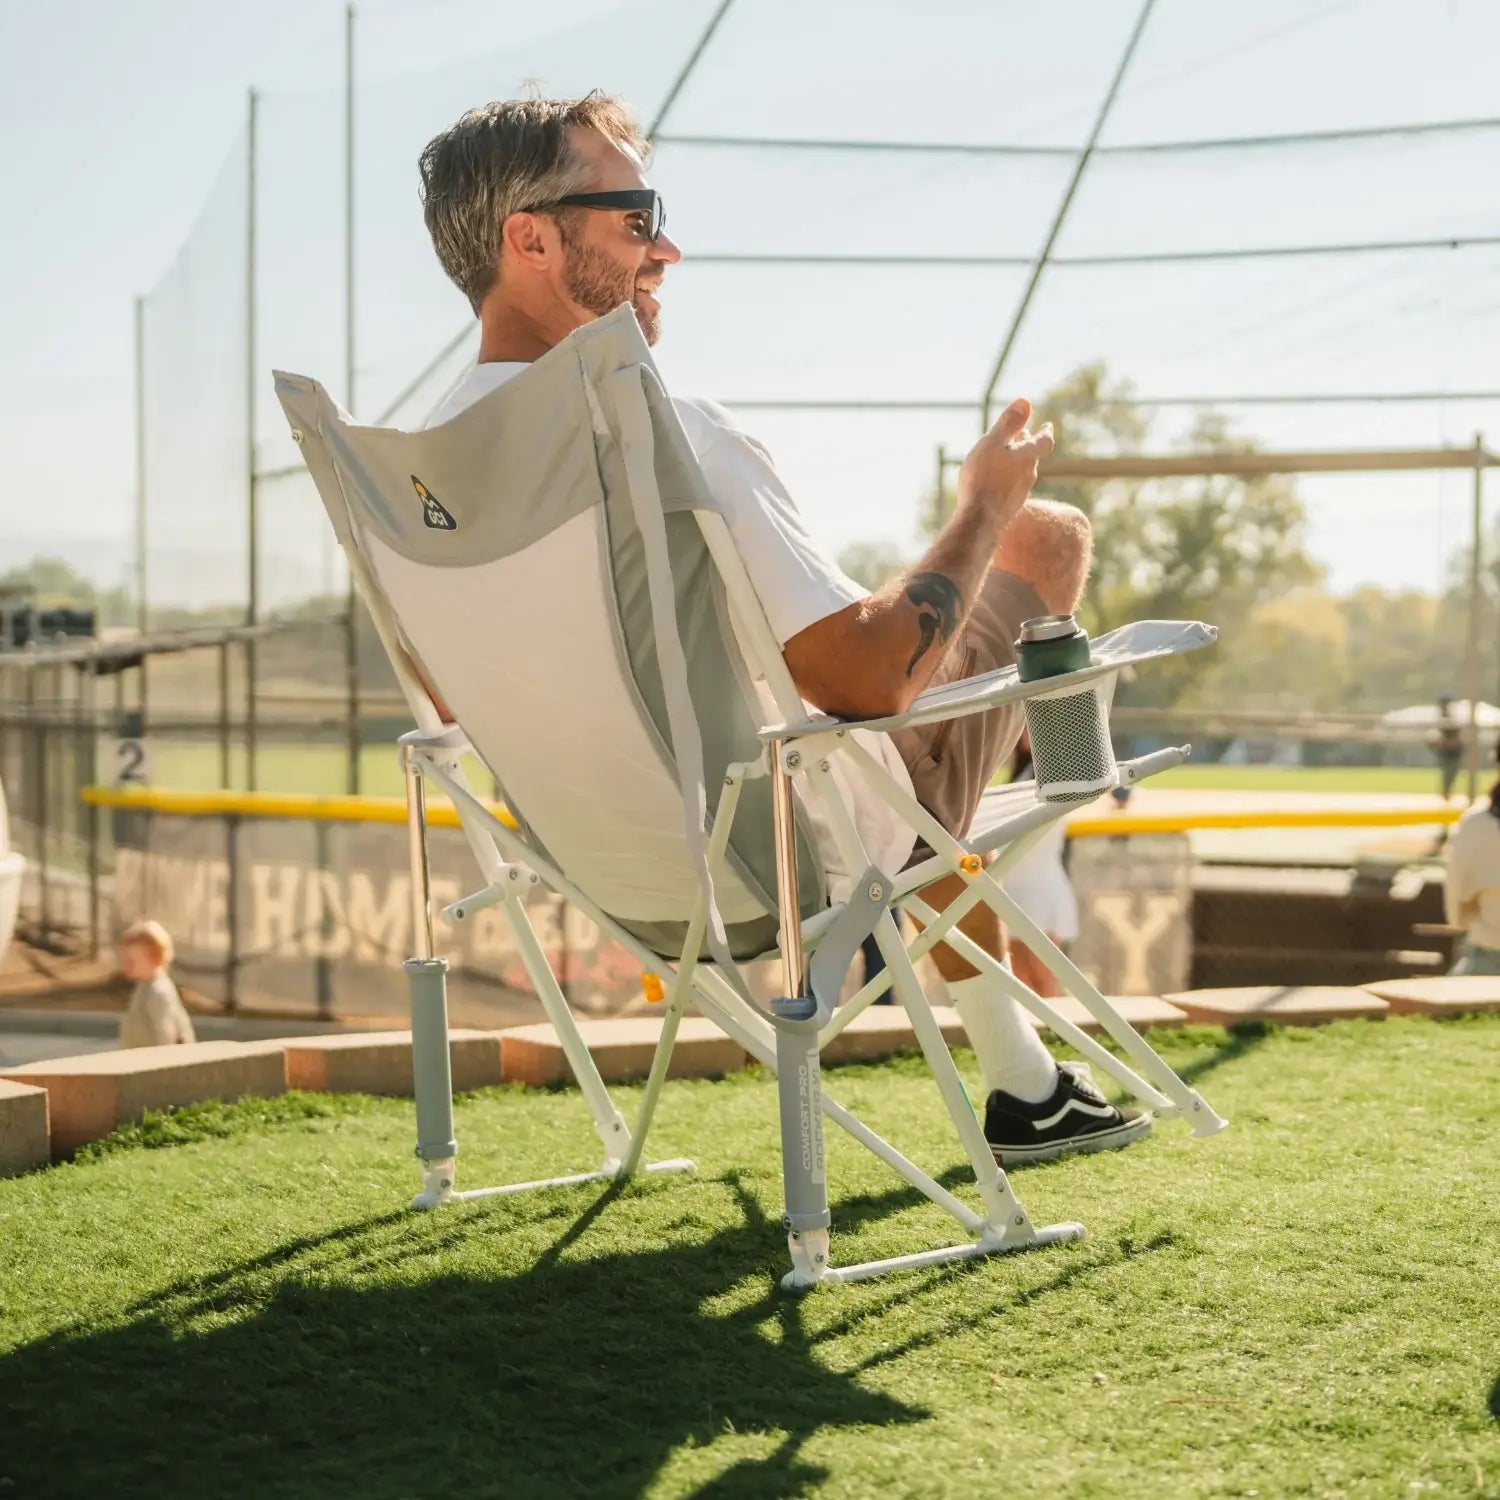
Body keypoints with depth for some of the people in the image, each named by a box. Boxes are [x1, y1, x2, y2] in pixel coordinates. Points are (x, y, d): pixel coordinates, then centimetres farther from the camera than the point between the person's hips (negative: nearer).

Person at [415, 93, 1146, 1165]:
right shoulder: (671, 438, -31)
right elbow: (870, 679, -28)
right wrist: (986, 506, -11)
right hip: (812, 855, -7)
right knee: (1050, 538, 9)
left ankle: (1024, 1085, 36)